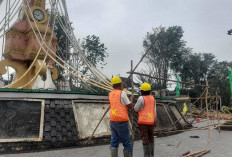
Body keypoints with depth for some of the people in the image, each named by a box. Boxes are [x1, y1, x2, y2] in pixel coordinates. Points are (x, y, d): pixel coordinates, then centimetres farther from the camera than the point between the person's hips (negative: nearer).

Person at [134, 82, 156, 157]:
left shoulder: (141, 98, -14)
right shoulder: (152, 98, 6)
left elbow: (135, 109, -5)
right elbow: (154, 110, 6)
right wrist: (154, 121, 12)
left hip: (143, 121, -6)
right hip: (151, 121, 6)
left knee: (145, 139, -1)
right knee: (151, 138, 17)